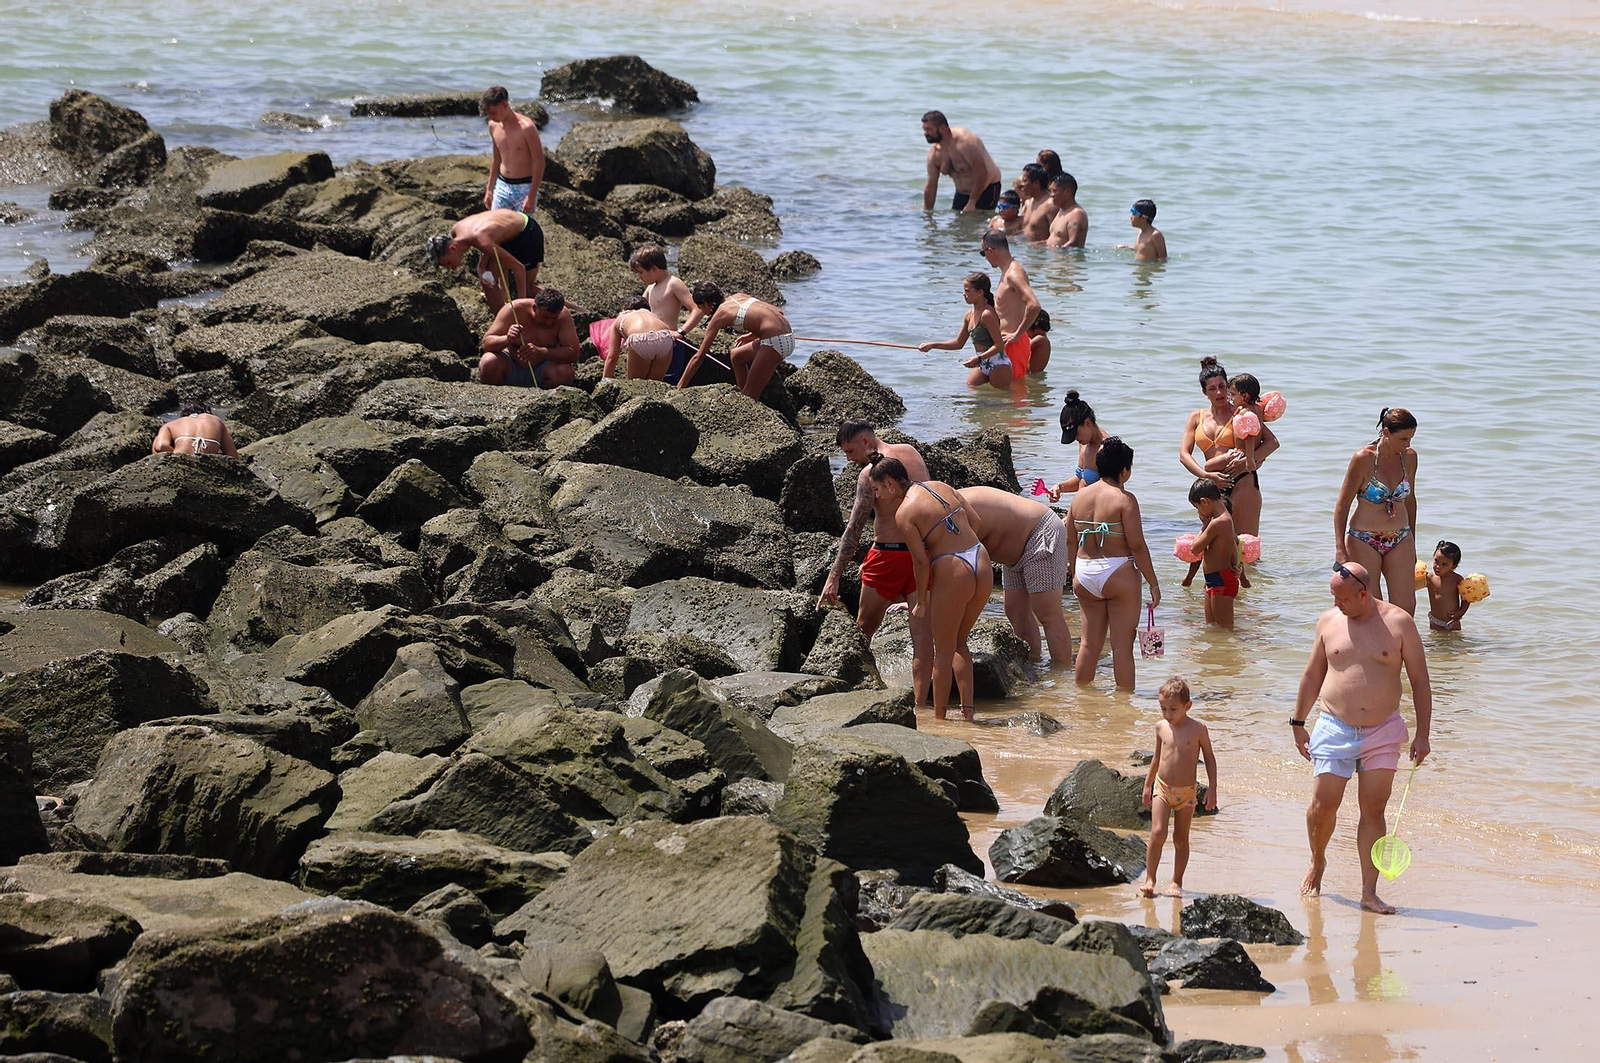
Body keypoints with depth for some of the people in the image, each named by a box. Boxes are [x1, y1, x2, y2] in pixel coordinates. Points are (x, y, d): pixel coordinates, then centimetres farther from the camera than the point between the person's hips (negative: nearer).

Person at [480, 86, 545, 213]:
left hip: (524, 188, -6)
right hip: (502, 186, 6)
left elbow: (539, 162, -16)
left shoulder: (526, 127, -19)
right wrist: (489, 189, 16)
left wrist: (532, 196, -19)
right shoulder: (494, 126, 2)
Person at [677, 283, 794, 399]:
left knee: (750, 393, 0)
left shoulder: (720, 315, -2)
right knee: (737, 356, 27)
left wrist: (680, 387, 4)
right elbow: (778, 312, 13)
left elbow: (699, 357, 0)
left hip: (775, 341, -8)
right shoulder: (738, 296, 17)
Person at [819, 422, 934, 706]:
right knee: (923, 634, 0)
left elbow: (854, 528, -15)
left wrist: (834, 577, -16)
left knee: (864, 629, 12)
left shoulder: (871, 474, -12)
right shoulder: (912, 453, 8)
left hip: (889, 554, -5)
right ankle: (920, 703, -5)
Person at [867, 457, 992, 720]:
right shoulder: (942, 487, 11)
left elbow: (921, 562, -8)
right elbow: (977, 522, 12)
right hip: (983, 568, 7)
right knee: (959, 642, 21)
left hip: (953, 573, -7)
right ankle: (968, 708, 13)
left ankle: (939, 716, 17)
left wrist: (921, 602, 4)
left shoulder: (904, 513, -8)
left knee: (943, 651, 10)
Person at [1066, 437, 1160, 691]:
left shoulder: (1079, 496, 6)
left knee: (1089, 643, 14)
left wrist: (1076, 575, 24)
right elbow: (1137, 546, -14)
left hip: (1085, 576, 6)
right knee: (1122, 644, 0)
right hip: (1118, 575, -6)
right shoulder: (1124, 499, -12)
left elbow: (1070, 541, 11)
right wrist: (1153, 583, -7)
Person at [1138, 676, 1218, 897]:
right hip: (1162, 788, 1)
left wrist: (1212, 788, -2)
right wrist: (1147, 785, 19)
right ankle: (1150, 878, -2)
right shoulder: (1161, 727, 1)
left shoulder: (1198, 729, -8)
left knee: (1181, 839, 6)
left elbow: (1209, 758, 1)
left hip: (1187, 792, -1)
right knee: (1158, 833, -12)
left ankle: (1176, 881, 18)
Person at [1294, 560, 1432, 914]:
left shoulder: (1398, 623, -4)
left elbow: (1419, 680, 0)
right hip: (1335, 729, 1)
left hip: (1383, 732, -1)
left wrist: (1422, 735, -3)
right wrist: (1298, 723, 15)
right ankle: (1317, 863, 29)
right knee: (1323, 806, -1)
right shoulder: (1329, 622, 3)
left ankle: (1369, 893, 2)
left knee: (1374, 811, -1)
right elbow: (1312, 675, 14)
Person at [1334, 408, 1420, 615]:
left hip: (1399, 541, 4)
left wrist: (1412, 543, 22)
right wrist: (1340, 549, -15)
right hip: (1364, 541, -4)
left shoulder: (1409, 457, 2)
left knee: (1406, 608, -3)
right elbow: (1342, 506, -8)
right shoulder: (1363, 458, -12)